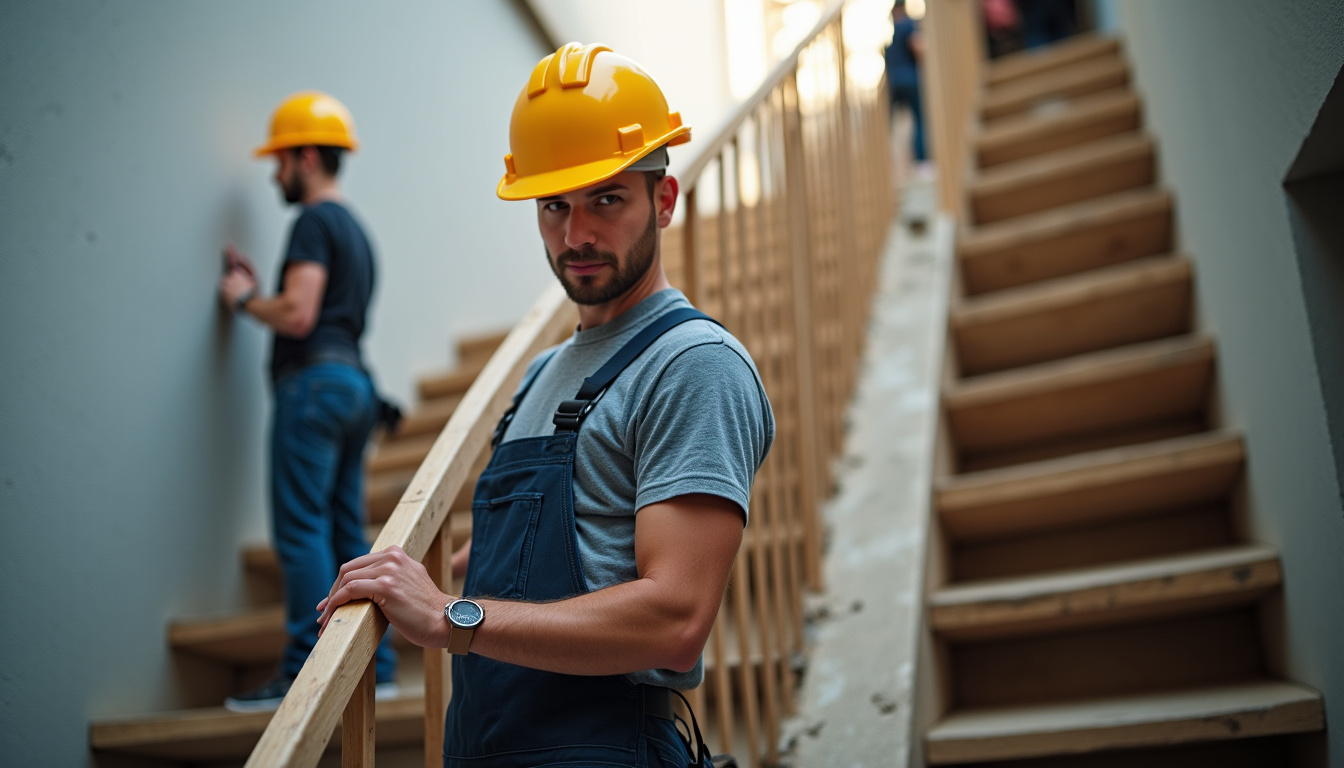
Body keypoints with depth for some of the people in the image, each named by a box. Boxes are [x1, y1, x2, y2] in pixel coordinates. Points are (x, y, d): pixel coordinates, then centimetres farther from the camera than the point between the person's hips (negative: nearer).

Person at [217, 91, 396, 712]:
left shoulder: (314, 223, -7)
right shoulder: (354, 229, 23)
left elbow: (298, 316, -17)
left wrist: (242, 300, 0)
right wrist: (260, 289, 21)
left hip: (314, 380, -10)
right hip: (352, 380, 10)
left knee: (302, 530, -9)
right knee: (347, 531, 9)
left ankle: (304, 673, -8)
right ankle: (374, 666, 11)